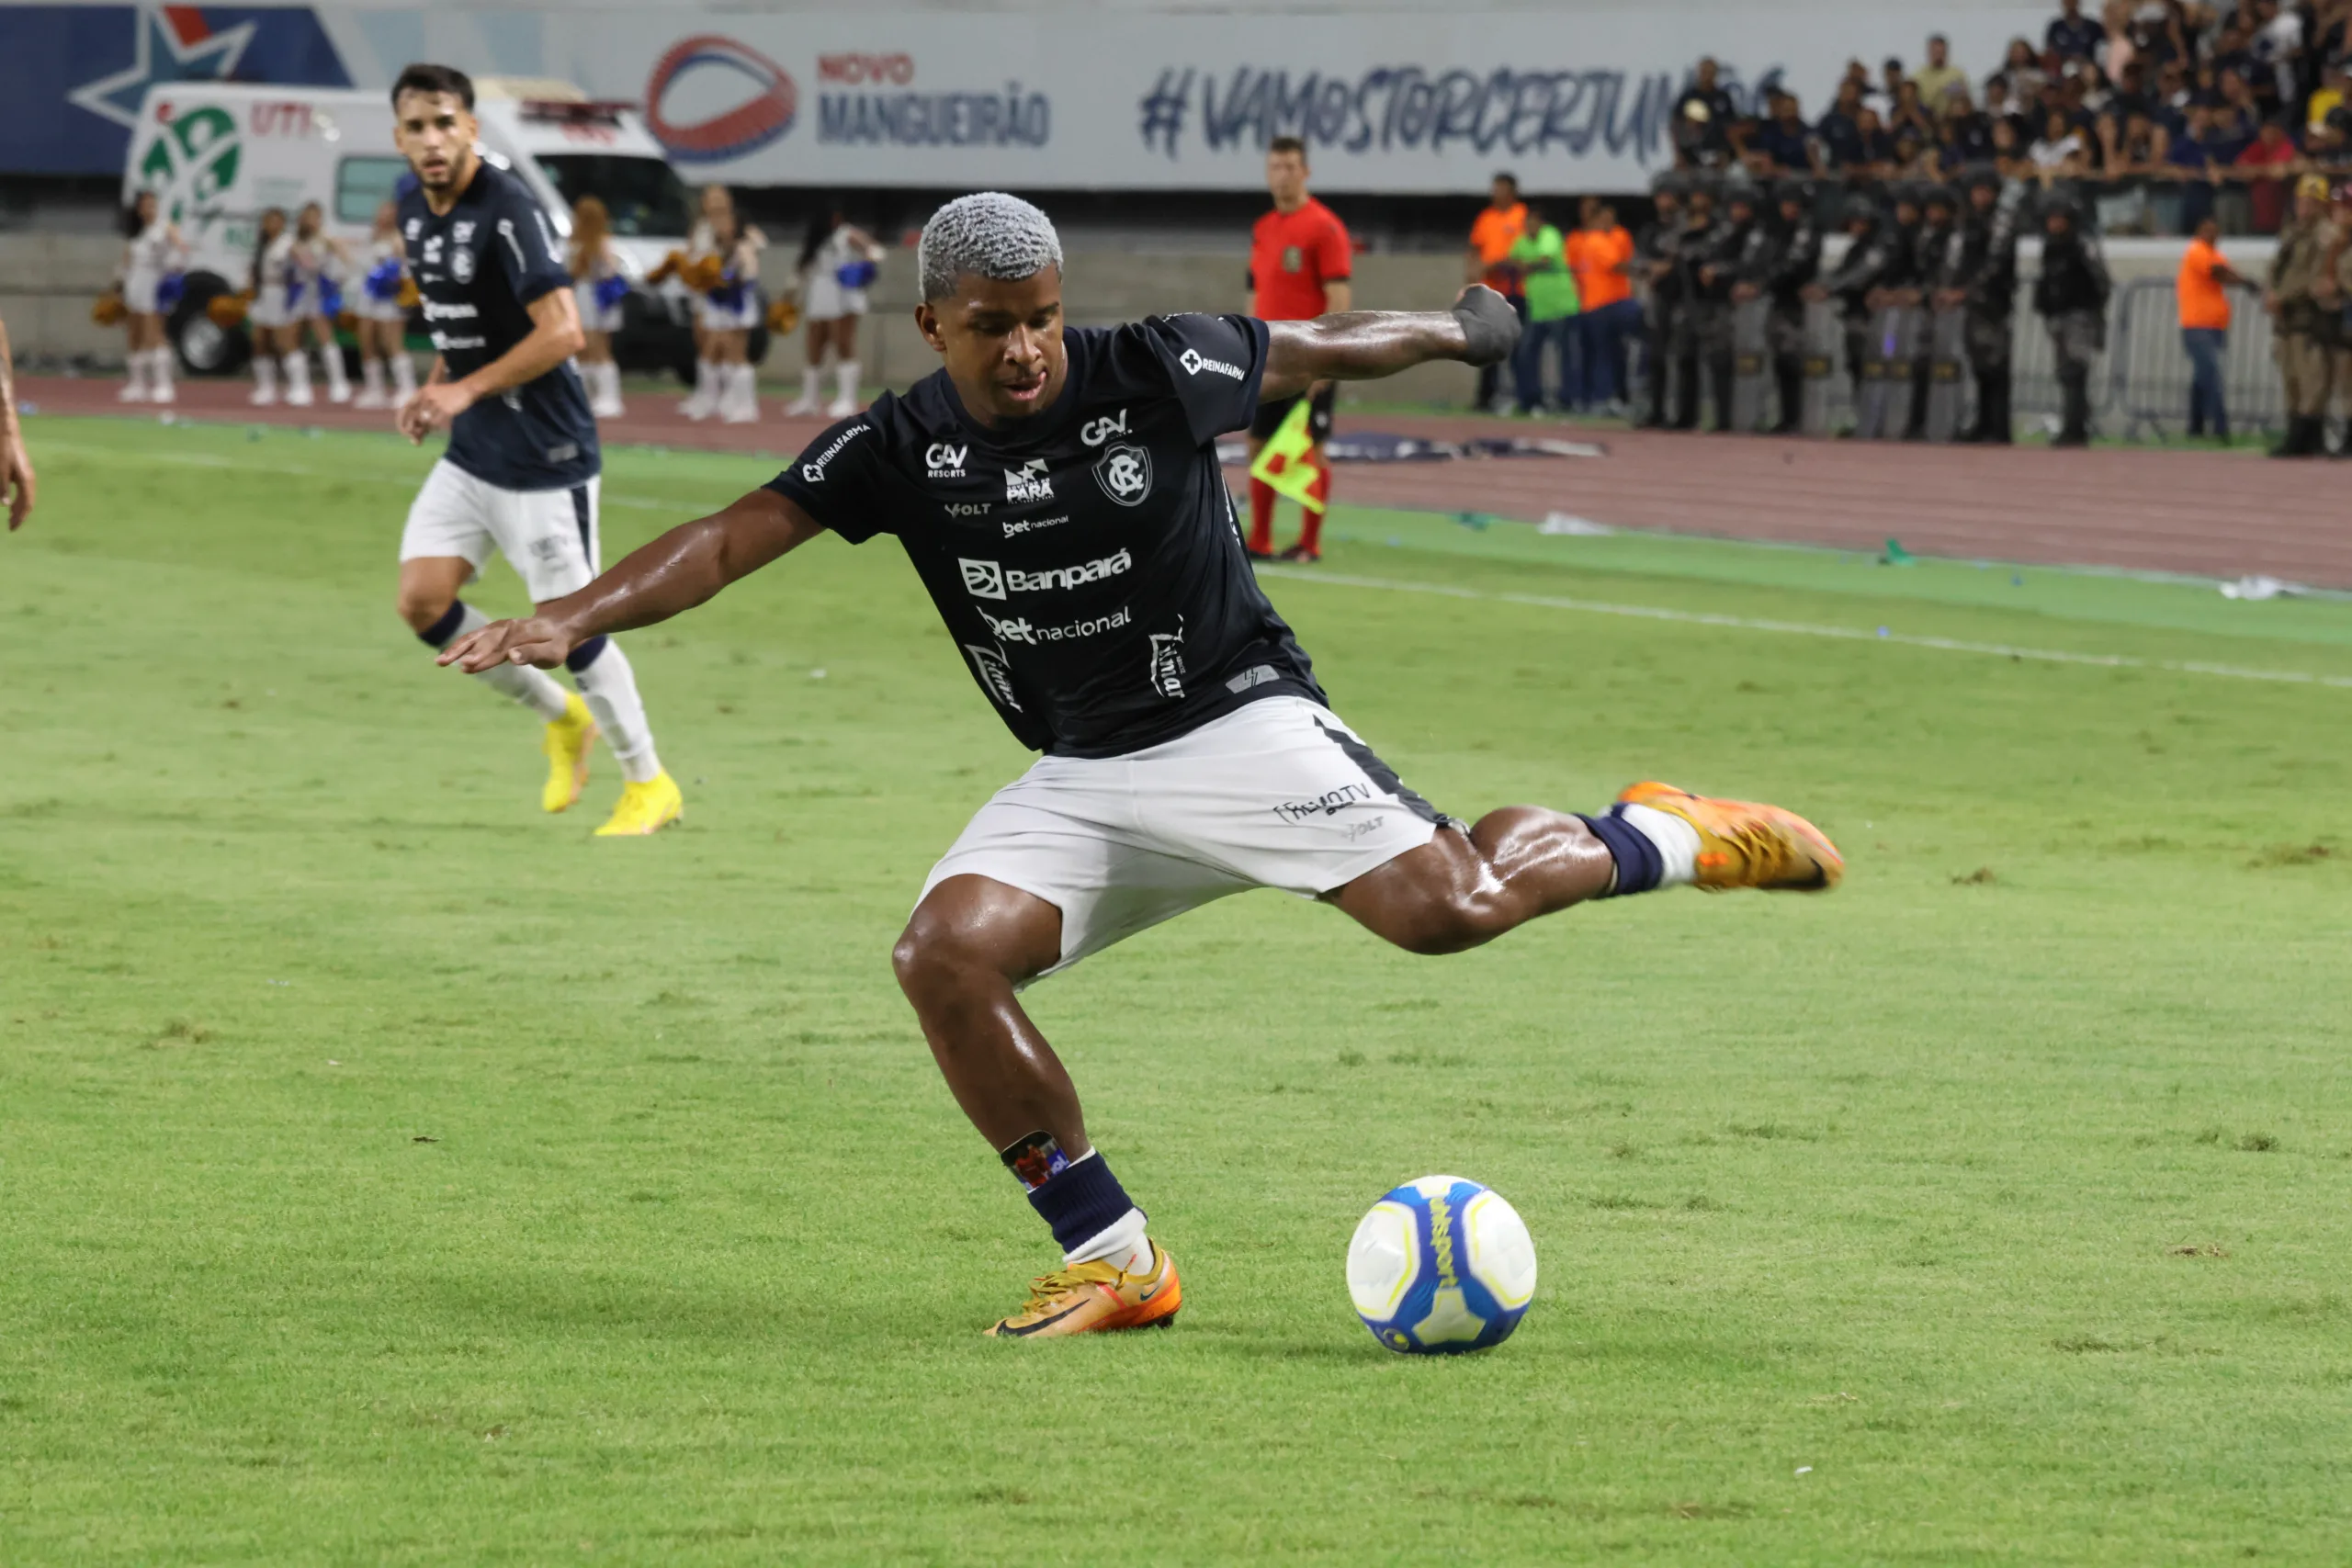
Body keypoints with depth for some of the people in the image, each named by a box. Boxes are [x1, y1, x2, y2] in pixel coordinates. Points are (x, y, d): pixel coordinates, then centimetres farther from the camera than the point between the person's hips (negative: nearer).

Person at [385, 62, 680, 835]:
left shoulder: (508, 210, -20)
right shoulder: (413, 209, 7)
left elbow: (561, 331, -25)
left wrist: (465, 390, -25)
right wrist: (433, 388, 7)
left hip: (544, 454, -8)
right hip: (470, 454, 8)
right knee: (420, 600, -1)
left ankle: (649, 784, 14)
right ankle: (563, 717, 18)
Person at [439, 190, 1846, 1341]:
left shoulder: (1162, 375, -9)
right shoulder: (900, 450, -2)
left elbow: (1316, 349, 9)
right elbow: (736, 537, -7)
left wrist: (1454, 329, 25)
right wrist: (579, 616, -20)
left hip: (1238, 722, -4)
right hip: (1076, 782, 4)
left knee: (1448, 907, -23)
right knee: (946, 956, -20)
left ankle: (1654, 841, 9)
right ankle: (1114, 1260, -10)